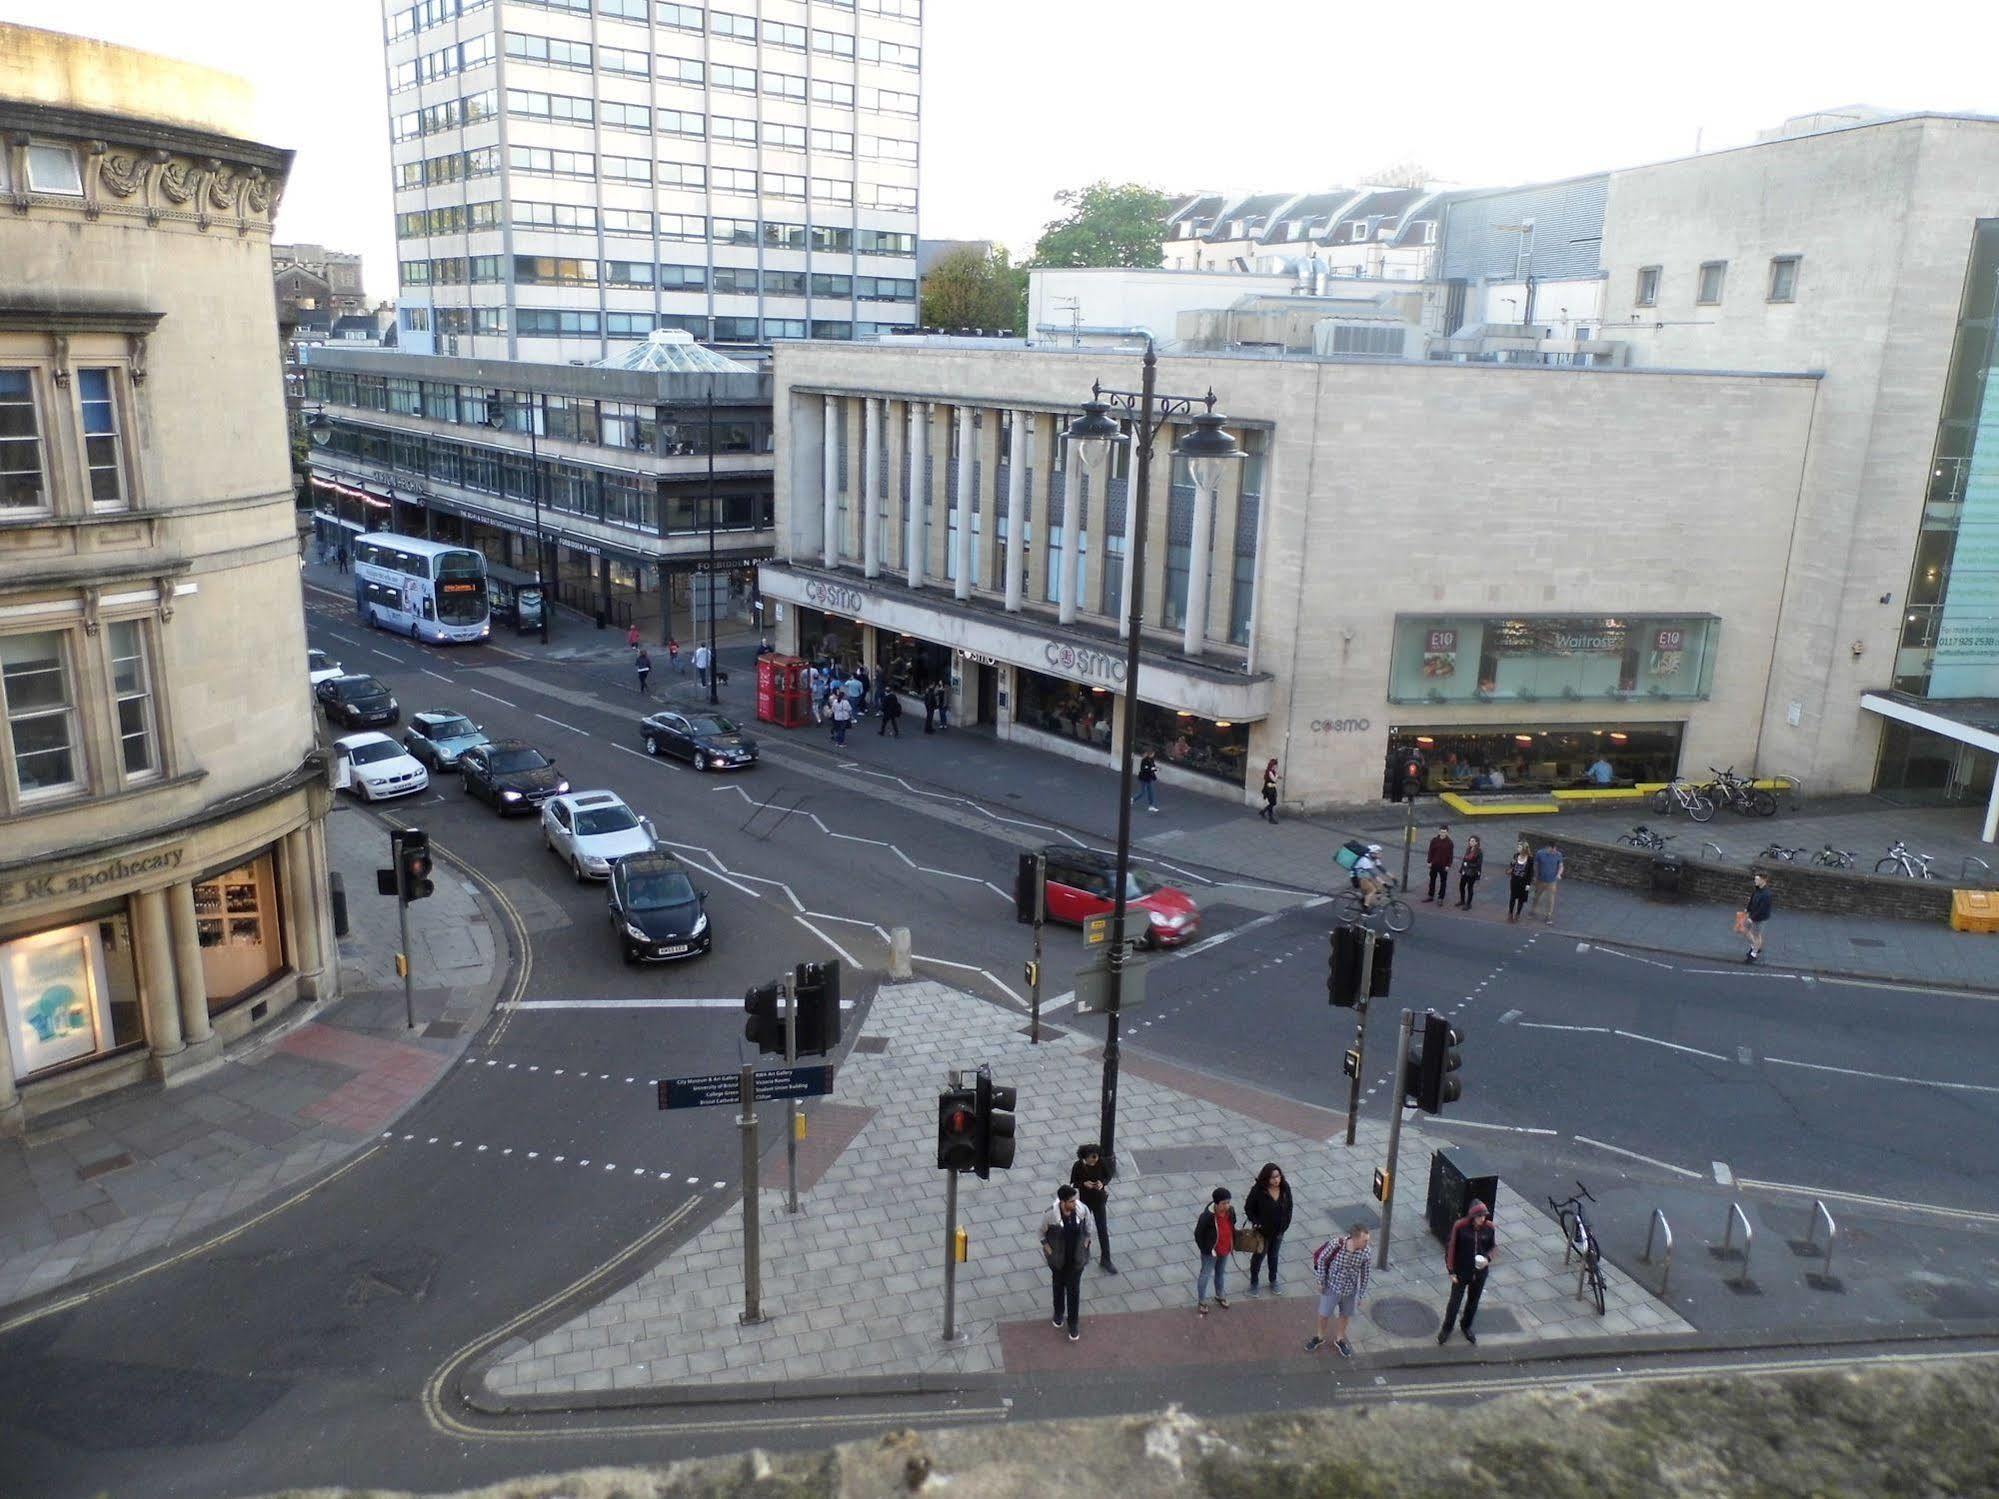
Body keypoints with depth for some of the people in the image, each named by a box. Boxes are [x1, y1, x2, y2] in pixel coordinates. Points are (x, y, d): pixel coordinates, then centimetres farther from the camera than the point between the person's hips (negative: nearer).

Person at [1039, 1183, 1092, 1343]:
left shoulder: (1082, 1210, -22)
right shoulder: (1050, 1214, -29)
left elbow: (1087, 1228, -1)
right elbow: (1042, 1232, -10)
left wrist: (1085, 1245, -2)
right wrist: (1048, 1250, -8)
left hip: (1076, 1259, 1)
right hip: (1058, 1259, -1)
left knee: (1074, 1290, 11)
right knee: (1059, 1285, 24)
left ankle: (1073, 1323, 30)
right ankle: (1059, 1312, 50)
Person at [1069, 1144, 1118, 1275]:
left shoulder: (1101, 1163, -18)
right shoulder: (1078, 1166, -20)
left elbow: (1108, 1176, -2)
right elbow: (1073, 1183, -8)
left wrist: (1102, 1183, -23)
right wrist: (1084, 1183, -27)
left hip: (1099, 1200, 0)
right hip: (1085, 1200, 0)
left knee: (1103, 1229, 2)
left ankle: (1105, 1260, 13)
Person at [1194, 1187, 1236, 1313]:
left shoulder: (1230, 1211, -16)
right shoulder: (1207, 1216, -34)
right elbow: (1198, 1234, -21)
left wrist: (1233, 1245, 7)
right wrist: (1206, 1250, -16)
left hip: (1225, 1250, 5)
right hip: (1211, 1252, -5)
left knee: (1221, 1273, 27)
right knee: (1205, 1275, 14)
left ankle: (1220, 1296, 50)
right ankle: (1201, 1301, 34)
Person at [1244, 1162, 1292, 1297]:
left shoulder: (1285, 1188, -15)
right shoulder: (1258, 1190, -27)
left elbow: (1289, 1208, -2)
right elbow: (1248, 1208, -13)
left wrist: (1284, 1226, -5)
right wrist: (1256, 1222, -21)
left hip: (1278, 1230, 3)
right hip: (1263, 1231, -3)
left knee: (1273, 1255, 24)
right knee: (1259, 1255, 16)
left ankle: (1273, 1281, 45)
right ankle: (1253, 1282, 38)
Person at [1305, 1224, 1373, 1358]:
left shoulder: (1365, 1252, -22)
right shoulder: (1337, 1244, -32)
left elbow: (1364, 1274, -6)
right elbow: (1321, 1259, -15)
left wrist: (1361, 1296, 2)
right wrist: (1321, 1282, -7)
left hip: (1350, 1290, 2)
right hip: (1332, 1287, -2)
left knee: (1345, 1315, 22)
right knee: (1324, 1314, 17)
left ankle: (1339, 1339, 48)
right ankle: (1320, 1338, 45)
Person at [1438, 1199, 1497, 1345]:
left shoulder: (1489, 1228, -10)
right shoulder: (1460, 1226, -20)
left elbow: (1492, 1247, 7)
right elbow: (1450, 1247, -12)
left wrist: (1488, 1258, -14)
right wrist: (1451, 1271, -12)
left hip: (1480, 1272, 3)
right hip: (1461, 1271, -3)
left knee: (1473, 1302, 20)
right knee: (1455, 1301, 7)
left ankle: (1466, 1326, 44)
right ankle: (1447, 1329, 29)